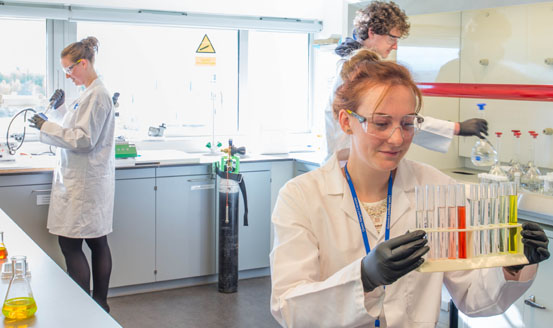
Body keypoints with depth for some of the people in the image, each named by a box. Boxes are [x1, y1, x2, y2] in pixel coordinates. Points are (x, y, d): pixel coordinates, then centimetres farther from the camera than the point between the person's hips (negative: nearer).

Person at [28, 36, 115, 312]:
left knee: (70, 244, -6)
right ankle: (100, 304, 22)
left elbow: (84, 139, -20)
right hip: (86, 181, 10)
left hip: (85, 184, -10)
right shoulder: (89, 93, 16)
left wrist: (46, 127, -16)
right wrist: (60, 109, 16)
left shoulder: (97, 95, -15)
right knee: (97, 243, 13)